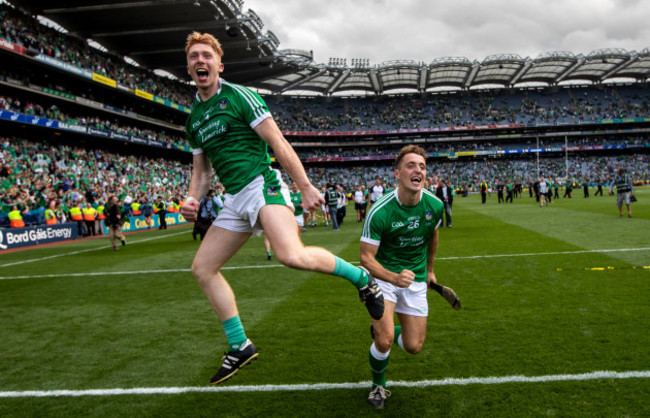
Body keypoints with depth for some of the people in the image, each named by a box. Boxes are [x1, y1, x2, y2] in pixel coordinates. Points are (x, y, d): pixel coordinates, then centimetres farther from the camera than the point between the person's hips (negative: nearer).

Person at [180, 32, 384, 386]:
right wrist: (192, 200, 2)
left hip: (263, 185, -8)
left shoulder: (238, 96, -2)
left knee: (292, 256, -31)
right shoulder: (193, 118, 18)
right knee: (202, 268, 5)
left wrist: (306, 187, -12)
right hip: (234, 199, 8)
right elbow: (201, 171, 22)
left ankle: (361, 278, -6)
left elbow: (278, 143, -8)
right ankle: (240, 346, 16)